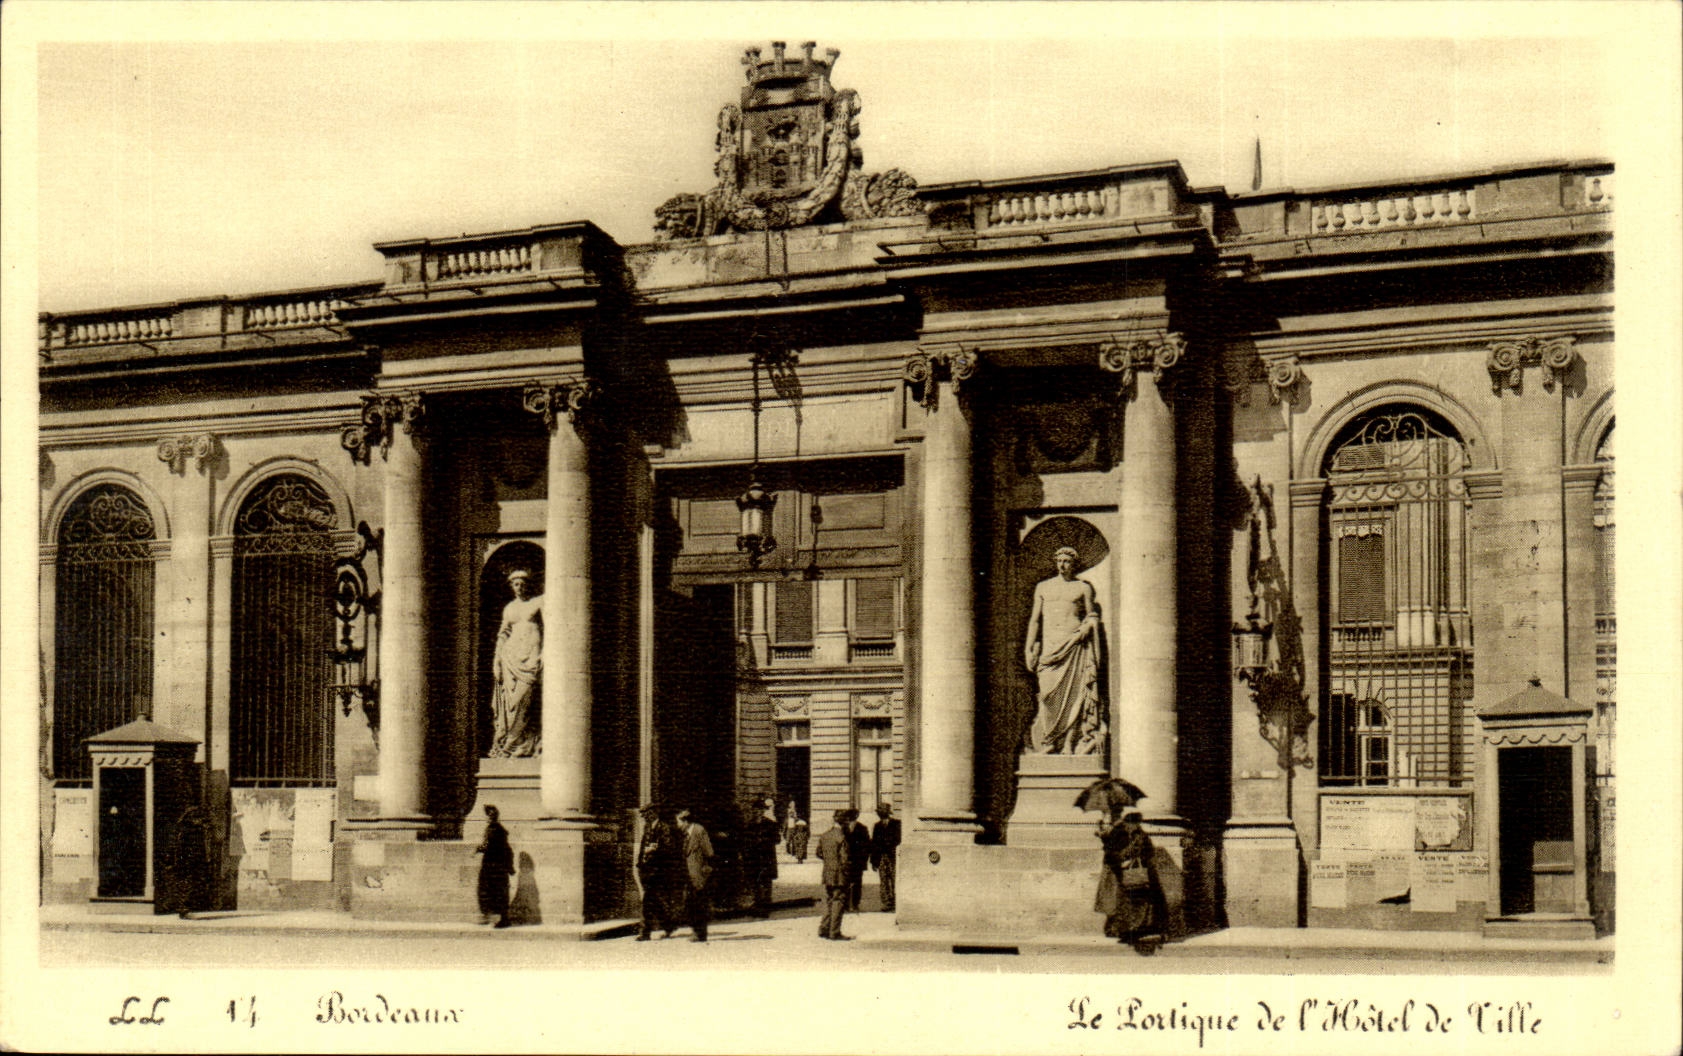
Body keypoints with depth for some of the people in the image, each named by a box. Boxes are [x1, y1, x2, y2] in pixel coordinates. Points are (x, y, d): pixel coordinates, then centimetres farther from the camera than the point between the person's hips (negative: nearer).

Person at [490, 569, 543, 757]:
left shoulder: (539, 602, 5)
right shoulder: (509, 608, 15)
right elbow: (503, 635, 17)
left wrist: (543, 655, -9)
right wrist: (496, 661, 9)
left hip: (532, 654, -3)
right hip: (512, 654, 3)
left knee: (522, 698, -12)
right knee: (510, 698, -6)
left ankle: (508, 745, -8)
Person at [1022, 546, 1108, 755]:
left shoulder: (1083, 587, 10)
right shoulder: (1043, 587, 14)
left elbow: (1092, 615, 14)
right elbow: (1035, 619, 15)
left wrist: (1087, 627, -8)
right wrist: (1028, 649, 9)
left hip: (1074, 643, -1)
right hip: (1049, 644, 1)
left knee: (1074, 692, -7)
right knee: (1049, 692, -7)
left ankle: (1072, 743, -4)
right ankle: (1047, 744, -4)